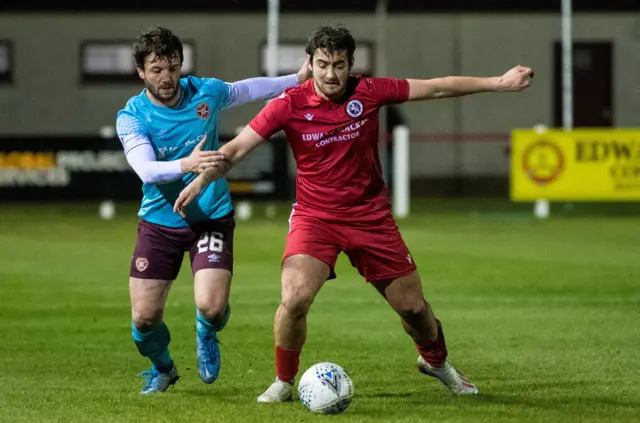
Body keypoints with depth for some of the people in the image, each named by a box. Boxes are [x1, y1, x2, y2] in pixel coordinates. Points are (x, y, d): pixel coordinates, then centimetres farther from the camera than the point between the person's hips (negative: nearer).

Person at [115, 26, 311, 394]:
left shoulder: (205, 92, -5)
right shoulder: (132, 117, -13)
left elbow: (245, 90, 18)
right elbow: (146, 170, -29)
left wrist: (298, 80, 22)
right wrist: (187, 164, -47)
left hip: (211, 217, 0)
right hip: (159, 222, 0)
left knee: (211, 307, -19)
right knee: (144, 318, -4)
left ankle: (207, 336, 21)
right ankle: (162, 368, 32)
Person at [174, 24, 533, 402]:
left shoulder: (369, 92, -9)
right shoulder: (290, 105, -12)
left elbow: (436, 88, -1)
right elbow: (237, 148, -11)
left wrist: (498, 84, 0)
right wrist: (202, 179, -26)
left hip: (370, 215, 2)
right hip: (314, 216, -2)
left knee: (413, 305, 7)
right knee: (295, 298, -24)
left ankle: (436, 361, 40)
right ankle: (284, 382, 0)